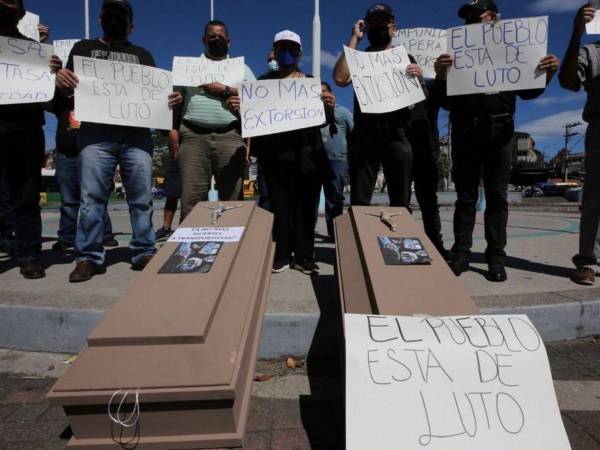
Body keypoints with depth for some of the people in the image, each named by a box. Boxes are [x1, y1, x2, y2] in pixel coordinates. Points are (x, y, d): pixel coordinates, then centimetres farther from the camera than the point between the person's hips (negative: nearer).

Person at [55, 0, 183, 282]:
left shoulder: (142, 55, 24)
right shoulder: (83, 48, 21)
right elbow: (68, 91, 15)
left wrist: (172, 98, -7)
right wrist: (61, 81, -10)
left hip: (137, 135, 1)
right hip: (96, 134, 0)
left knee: (141, 197, -2)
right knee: (92, 197, -5)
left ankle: (144, 253, 4)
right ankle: (89, 257, 1)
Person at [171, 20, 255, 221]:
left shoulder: (241, 67, 17)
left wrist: (225, 90, -7)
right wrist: (173, 129, 1)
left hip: (230, 136, 0)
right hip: (193, 136, 1)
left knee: (232, 197, -2)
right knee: (191, 197, -5)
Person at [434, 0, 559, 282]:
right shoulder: (458, 54, 14)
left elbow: (527, 92, 11)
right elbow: (446, 101, 5)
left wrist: (547, 74, -10)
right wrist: (440, 76, -15)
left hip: (499, 129, 0)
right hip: (466, 130, 0)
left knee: (497, 196, -1)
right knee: (465, 195, 0)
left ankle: (496, 257, 1)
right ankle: (461, 254, 2)